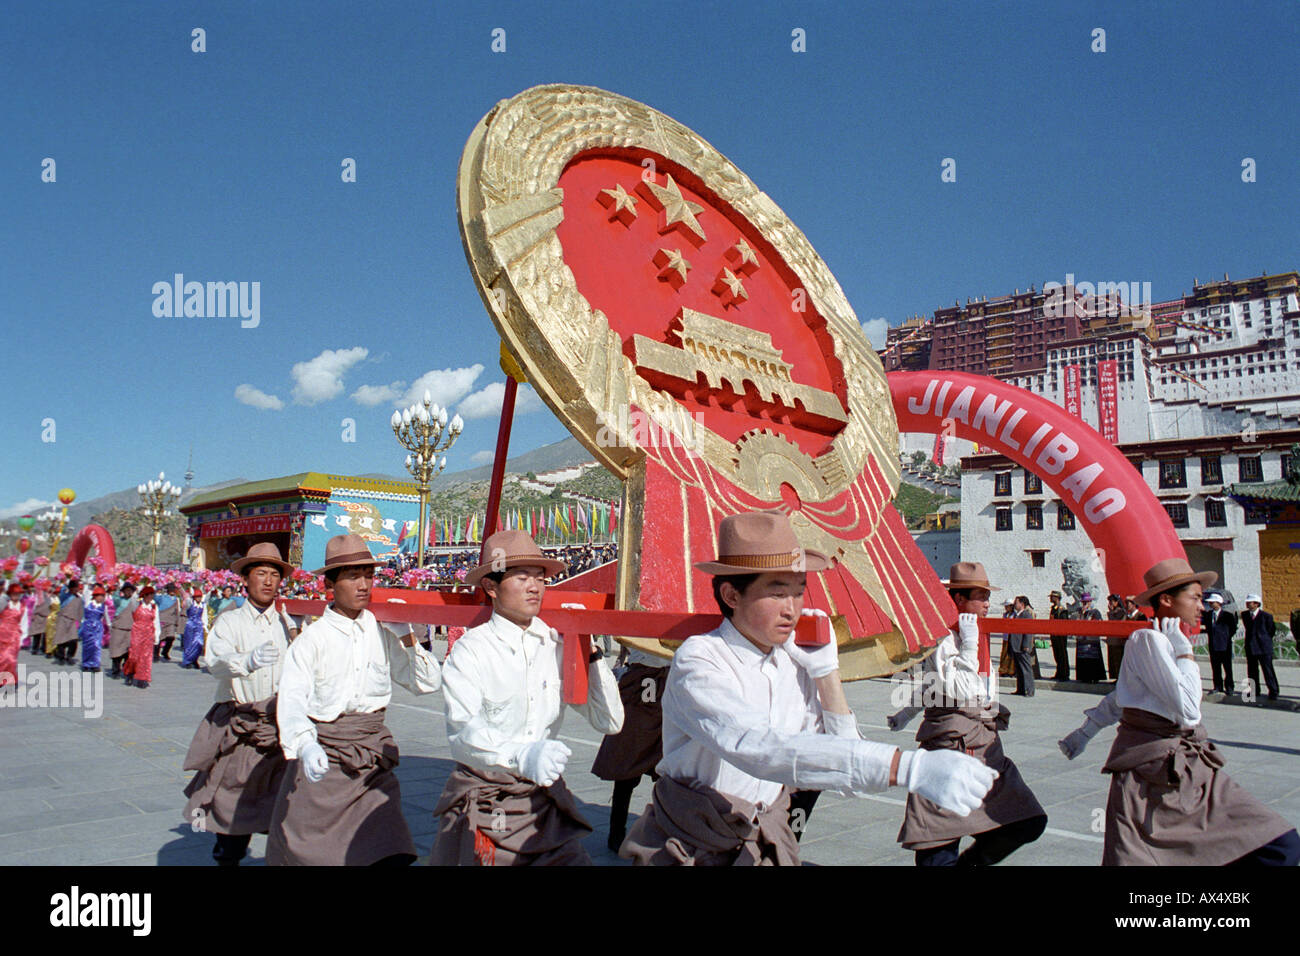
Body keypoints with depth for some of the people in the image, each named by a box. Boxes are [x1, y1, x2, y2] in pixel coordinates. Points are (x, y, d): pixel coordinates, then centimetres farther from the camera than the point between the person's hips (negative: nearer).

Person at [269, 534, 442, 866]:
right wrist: (305, 746, -36)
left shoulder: (383, 634, 5)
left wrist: (406, 636, -6)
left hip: (372, 759, 2)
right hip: (322, 760, -2)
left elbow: (429, 683, 3)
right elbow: (293, 699, -18)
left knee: (388, 853, -10)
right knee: (303, 851, 9)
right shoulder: (312, 638, -5)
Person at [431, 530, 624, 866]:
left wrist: (589, 650, -4)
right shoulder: (471, 650, -8)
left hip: (546, 801, 3)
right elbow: (462, 734, -23)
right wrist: (522, 756, -39)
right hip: (484, 806, -2)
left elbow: (610, 722, 2)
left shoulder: (557, 646, 2)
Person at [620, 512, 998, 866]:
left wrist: (826, 670, -6)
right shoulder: (698, 660, -19)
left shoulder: (794, 664, -1)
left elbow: (845, 759, 1)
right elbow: (758, 748, -35)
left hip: (765, 846, 5)